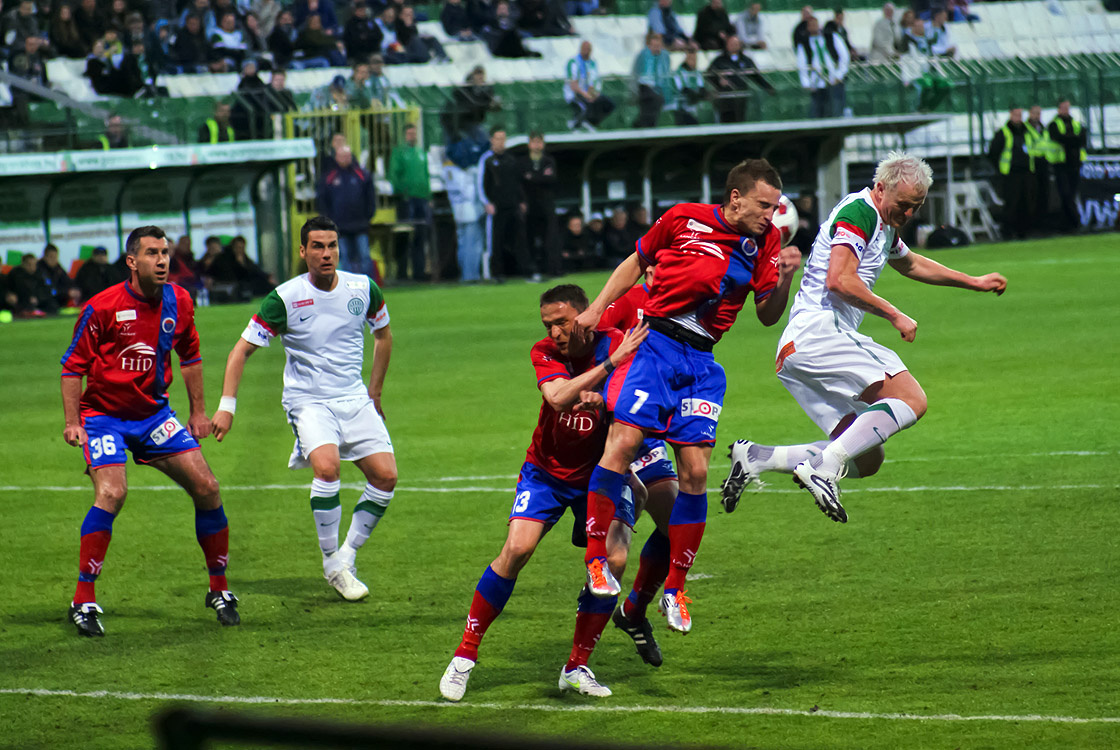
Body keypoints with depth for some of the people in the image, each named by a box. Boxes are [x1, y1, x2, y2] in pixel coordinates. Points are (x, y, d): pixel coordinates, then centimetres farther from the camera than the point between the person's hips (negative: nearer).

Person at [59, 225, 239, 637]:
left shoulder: (178, 302, -1)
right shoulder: (103, 307, -16)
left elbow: (189, 356, 16)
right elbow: (73, 365, -8)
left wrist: (198, 411, 15)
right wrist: (72, 422, -14)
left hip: (154, 413, 5)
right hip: (104, 414, -5)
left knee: (206, 487, -4)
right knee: (112, 492, -25)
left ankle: (219, 589, 14)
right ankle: (83, 601, -16)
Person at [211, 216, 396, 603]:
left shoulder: (363, 288, -1)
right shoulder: (285, 299, -13)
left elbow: (384, 335, 19)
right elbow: (242, 349, -8)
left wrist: (375, 393, 17)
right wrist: (226, 407, -15)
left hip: (354, 398, 4)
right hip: (308, 400, -4)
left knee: (386, 476, -8)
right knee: (327, 467, -29)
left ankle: (348, 556, 11)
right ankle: (331, 562, -12)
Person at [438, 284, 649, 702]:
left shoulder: (619, 346, -14)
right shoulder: (545, 353, -12)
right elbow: (558, 397, -32)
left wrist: (604, 401, -43)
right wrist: (610, 364, -40)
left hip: (601, 472, 0)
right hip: (547, 471, 0)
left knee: (613, 560, -18)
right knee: (517, 548, -19)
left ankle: (576, 667, -1)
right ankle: (465, 656, -7)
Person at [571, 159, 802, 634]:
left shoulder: (764, 241, 4)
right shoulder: (684, 219, -2)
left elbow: (767, 317, 5)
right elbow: (638, 262, 14)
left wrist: (784, 279, -13)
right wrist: (597, 307, 7)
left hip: (701, 363, 3)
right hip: (654, 344, -3)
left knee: (695, 473, -4)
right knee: (623, 442, -19)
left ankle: (674, 590, 7)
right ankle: (596, 559, -8)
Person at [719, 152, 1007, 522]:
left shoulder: (884, 225, 23)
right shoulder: (858, 213, -9)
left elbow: (911, 264, 45)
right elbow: (840, 280, -22)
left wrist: (974, 282, 48)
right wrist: (895, 316, -15)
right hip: (817, 334, -10)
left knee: (868, 458, 4)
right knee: (911, 399, -21)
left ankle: (756, 457, 0)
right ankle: (823, 467, -31)